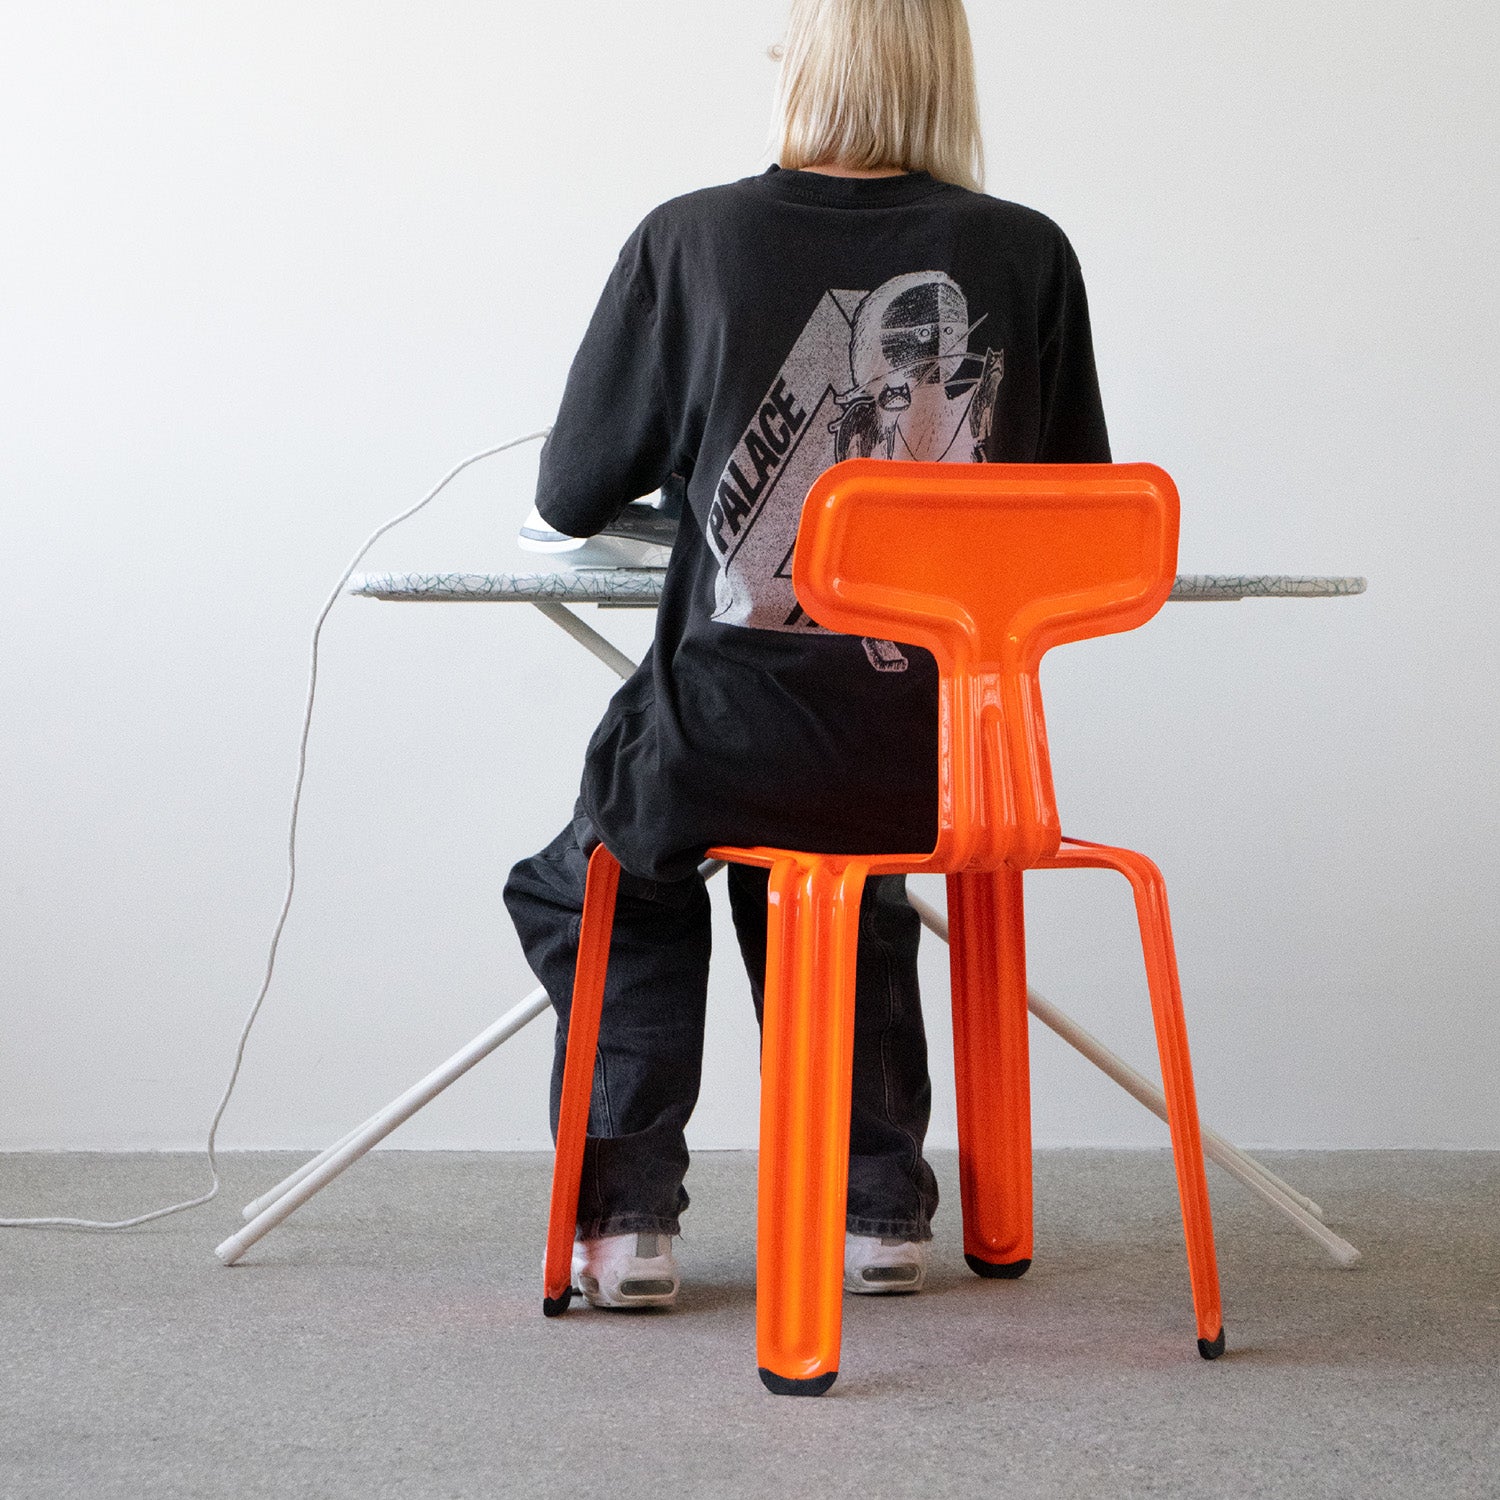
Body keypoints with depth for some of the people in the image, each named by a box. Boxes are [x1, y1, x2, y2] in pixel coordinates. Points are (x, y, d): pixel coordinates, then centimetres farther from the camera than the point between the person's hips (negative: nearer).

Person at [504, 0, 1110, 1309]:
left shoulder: (688, 242, -6)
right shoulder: (1028, 255, -2)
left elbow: (572, 498, 3)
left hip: (727, 747, -2)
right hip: (948, 772, 3)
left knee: (603, 879, 31)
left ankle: (624, 1215, 23)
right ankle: (877, 1211, 33)